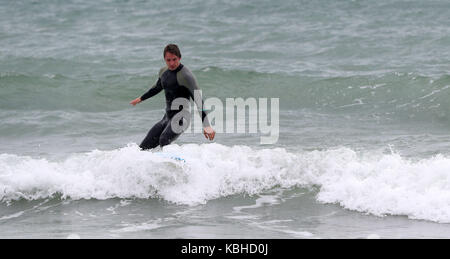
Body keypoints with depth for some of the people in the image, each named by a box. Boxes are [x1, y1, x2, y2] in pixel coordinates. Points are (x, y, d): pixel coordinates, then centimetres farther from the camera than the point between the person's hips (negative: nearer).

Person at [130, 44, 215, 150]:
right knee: (145, 147, 5)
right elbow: (157, 87, 32)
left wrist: (206, 125, -32)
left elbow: (198, 100, -23)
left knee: (164, 141, -34)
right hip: (167, 117, 8)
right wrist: (141, 99, 47)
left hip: (180, 117, -8)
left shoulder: (185, 75, -16)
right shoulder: (164, 71, 9)